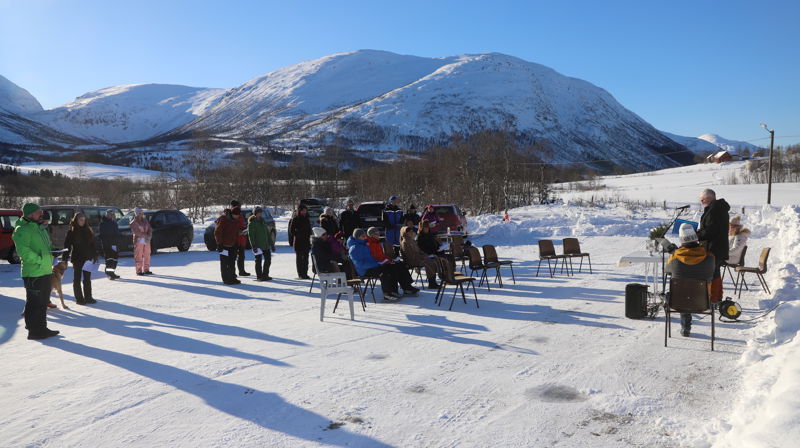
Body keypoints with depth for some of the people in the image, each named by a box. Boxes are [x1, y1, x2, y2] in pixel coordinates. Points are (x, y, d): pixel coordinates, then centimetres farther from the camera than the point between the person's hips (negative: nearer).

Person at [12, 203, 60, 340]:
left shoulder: (40, 228, 17)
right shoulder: (22, 230, -13)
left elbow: (47, 246, 27)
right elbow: (24, 251, -23)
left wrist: (49, 261, 15)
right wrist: (39, 260, -21)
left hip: (45, 272, 10)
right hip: (33, 273, -10)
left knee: (43, 302, 16)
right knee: (35, 303, -3)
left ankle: (41, 328, 26)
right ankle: (34, 331, 5)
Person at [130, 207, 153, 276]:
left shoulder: (145, 220, 14)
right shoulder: (133, 223, -4)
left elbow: (150, 229, 10)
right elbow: (136, 232, -15)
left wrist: (149, 235, -9)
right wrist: (145, 235, -19)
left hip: (146, 240, 6)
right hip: (139, 240, -6)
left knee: (147, 255, 9)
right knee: (139, 256, -4)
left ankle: (146, 270, 17)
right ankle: (139, 271, 1)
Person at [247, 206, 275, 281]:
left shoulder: (263, 221, 14)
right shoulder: (252, 223, -7)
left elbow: (268, 233, 19)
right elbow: (251, 235, -12)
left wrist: (271, 244, 17)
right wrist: (253, 246, -19)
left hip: (266, 245, 7)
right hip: (258, 246, -7)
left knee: (268, 259, 7)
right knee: (258, 261, 1)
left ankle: (265, 275, 19)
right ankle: (259, 276, 9)